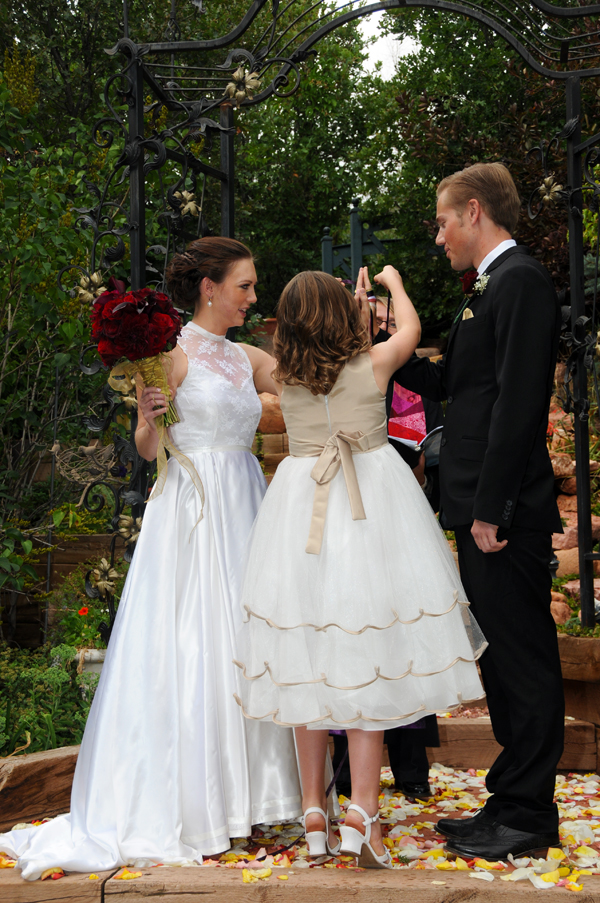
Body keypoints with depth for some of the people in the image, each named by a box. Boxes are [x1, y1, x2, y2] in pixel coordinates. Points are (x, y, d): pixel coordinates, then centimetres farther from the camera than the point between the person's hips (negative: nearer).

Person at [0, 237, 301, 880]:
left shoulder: (249, 359, 13)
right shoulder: (173, 353, -6)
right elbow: (146, 451, -7)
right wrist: (147, 418, -27)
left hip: (243, 509, 7)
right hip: (190, 513, -6)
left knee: (245, 647, 7)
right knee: (185, 650, -5)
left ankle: (243, 791, 18)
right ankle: (174, 806, 5)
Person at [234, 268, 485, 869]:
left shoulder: (285, 375, 1)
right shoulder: (373, 363, -6)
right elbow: (411, 328, 16)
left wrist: (355, 295, 39)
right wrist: (393, 282, 35)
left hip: (301, 503, 3)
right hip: (372, 501, -3)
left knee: (307, 657, 7)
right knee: (368, 659, -1)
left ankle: (314, 813, 13)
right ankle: (362, 813, -7)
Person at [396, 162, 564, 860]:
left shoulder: (520, 280, -12)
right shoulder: (490, 286, 19)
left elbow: (517, 401, -20)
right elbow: (447, 383, 23)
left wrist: (491, 508, -21)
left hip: (507, 510, -10)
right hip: (482, 509, 10)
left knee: (522, 660, -2)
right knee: (504, 658, 14)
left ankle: (526, 815, 8)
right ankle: (515, 804, 24)